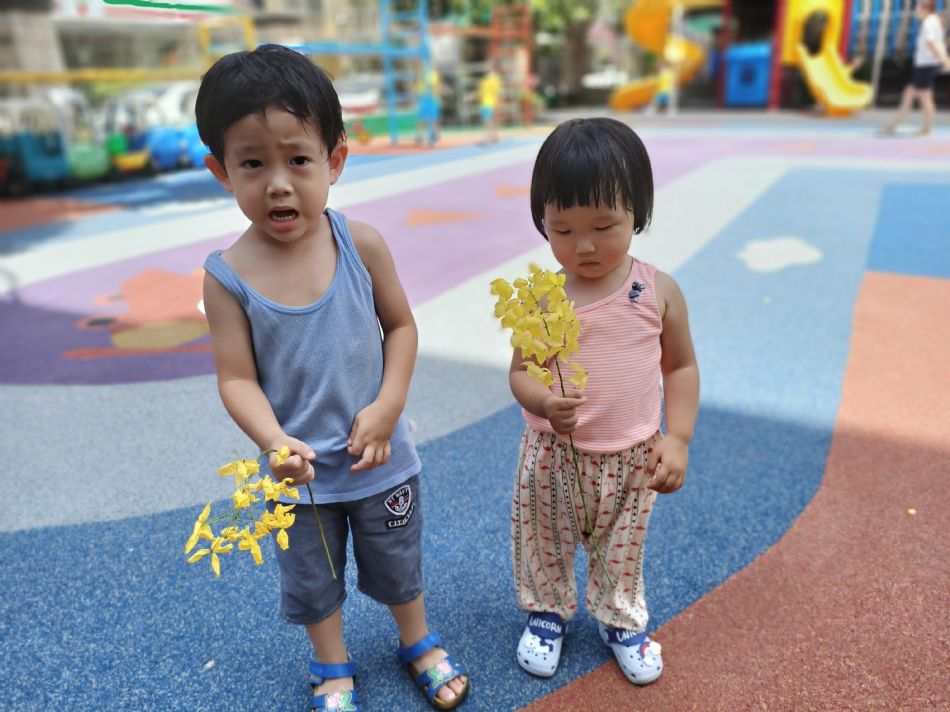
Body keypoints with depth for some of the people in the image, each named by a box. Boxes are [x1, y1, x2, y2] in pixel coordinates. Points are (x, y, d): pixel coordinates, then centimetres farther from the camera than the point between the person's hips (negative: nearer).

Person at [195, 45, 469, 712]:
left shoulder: (361, 244, -15)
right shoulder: (228, 276, -17)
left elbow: (400, 325, -5)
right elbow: (237, 379, -13)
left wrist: (388, 406, -15)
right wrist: (275, 441, -30)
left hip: (379, 458, 1)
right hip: (299, 472, 0)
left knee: (398, 562, 24)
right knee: (312, 580, 23)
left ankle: (419, 642, 54)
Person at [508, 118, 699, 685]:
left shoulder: (659, 291, -10)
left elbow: (681, 366, 1)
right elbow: (520, 371, -7)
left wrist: (677, 438, -6)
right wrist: (543, 401, -28)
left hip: (631, 460, 1)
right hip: (553, 456, 0)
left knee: (622, 549, 22)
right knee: (544, 542, 19)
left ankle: (622, 620, 49)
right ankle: (548, 611, 48)